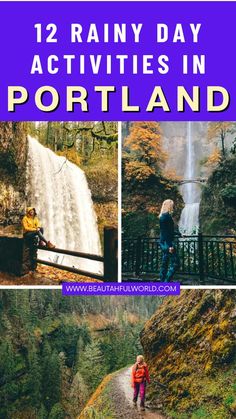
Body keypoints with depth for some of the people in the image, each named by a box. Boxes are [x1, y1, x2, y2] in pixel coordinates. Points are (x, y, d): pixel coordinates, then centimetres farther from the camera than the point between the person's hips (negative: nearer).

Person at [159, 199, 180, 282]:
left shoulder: (162, 216, 15)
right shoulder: (167, 216, -14)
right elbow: (166, 232, -20)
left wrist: (178, 233, 38)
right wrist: (170, 245, -23)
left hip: (163, 242, 10)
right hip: (167, 242, -10)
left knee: (164, 263, 11)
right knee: (175, 263, -10)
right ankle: (167, 282, -13)